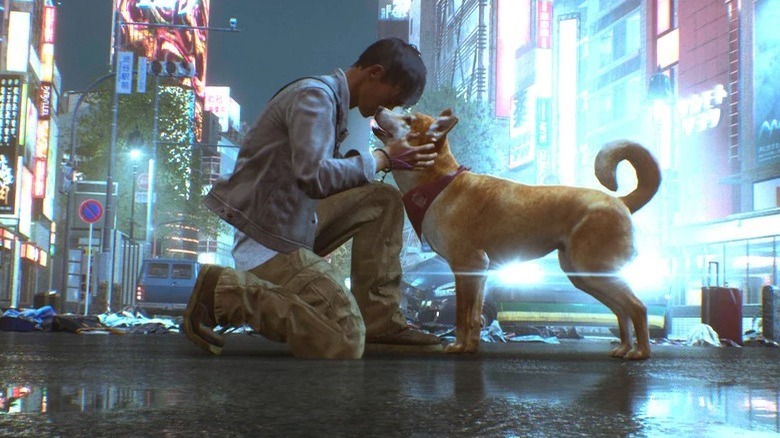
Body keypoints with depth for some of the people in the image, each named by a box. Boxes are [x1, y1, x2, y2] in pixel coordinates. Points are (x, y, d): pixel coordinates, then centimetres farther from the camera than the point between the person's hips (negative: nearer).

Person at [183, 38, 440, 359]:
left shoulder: (333, 100, 16)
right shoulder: (314, 95, -15)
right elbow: (315, 175, -25)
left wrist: (393, 157, 7)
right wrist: (381, 158, -14)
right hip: (269, 239, -10)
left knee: (383, 200, 8)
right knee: (346, 343, -16)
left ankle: (380, 321, 5)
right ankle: (223, 291, -8)